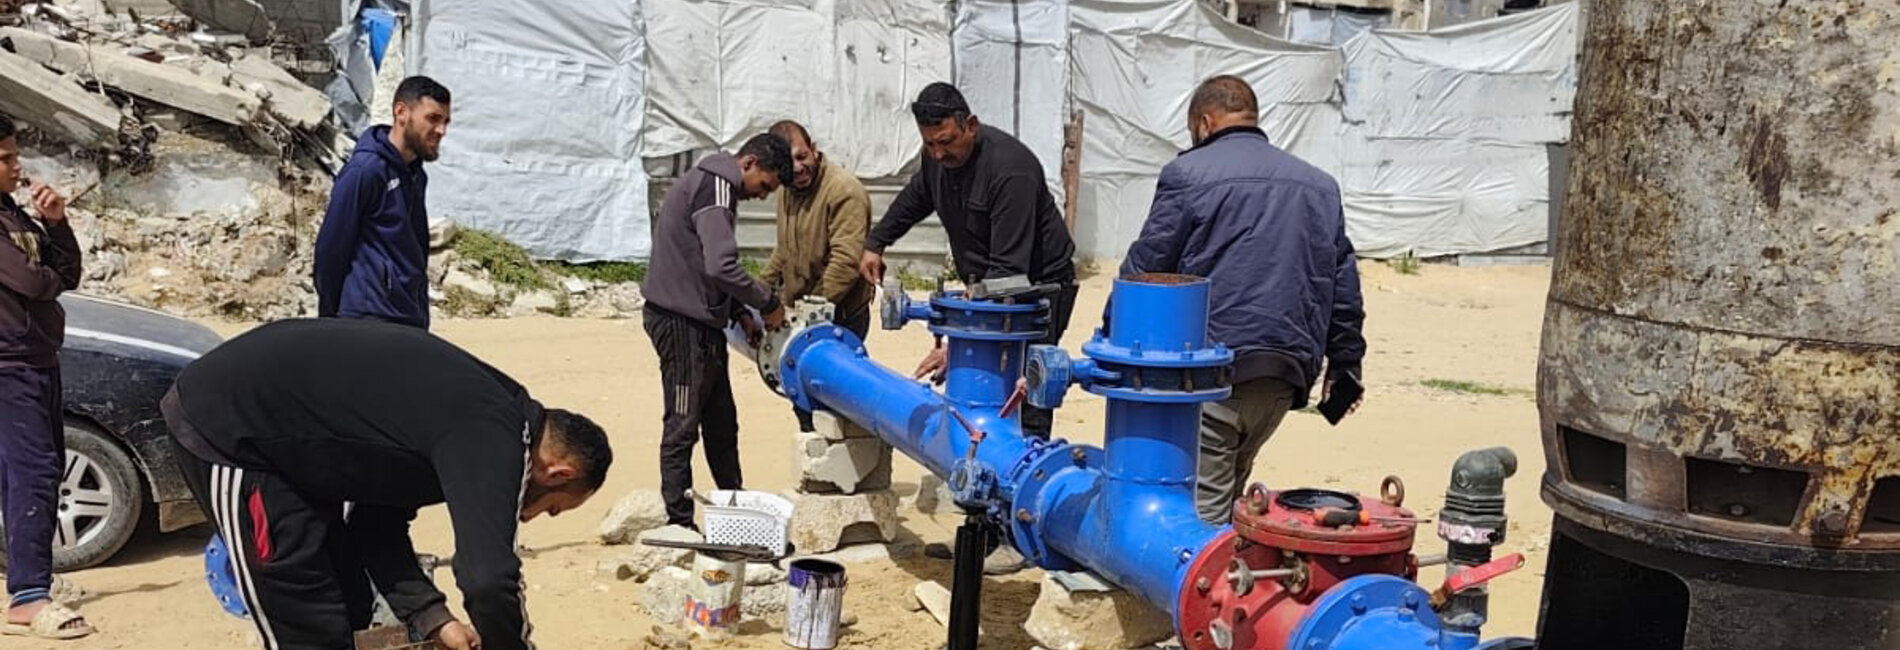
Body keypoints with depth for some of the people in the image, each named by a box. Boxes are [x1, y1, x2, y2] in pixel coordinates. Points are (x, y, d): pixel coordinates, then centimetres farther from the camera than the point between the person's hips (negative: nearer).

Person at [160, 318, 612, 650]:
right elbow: (490, 581, -33)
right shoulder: (489, 437, -23)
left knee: (348, 609, 16)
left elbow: (380, 520, 11)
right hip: (223, 430, -10)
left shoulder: (471, 414, 7)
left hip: (264, 424, 10)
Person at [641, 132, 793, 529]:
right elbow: (721, 268, -26)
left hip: (701, 321, 10)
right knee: (683, 425, -3)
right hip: (682, 322, -10)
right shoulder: (714, 188, -16)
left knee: (721, 422, 16)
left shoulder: (715, 185, 17)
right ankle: (679, 521, 5)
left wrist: (740, 313, 12)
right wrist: (768, 303, -14)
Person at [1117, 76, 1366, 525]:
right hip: (1286, 374, 6)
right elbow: (1343, 282, 20)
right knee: (1228, 495, 20)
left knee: (1202, 508, -4)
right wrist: (1344, 366, 25)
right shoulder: (1320, 186, 19)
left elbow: (1146, 266, -3)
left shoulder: (1188, 173, 0)